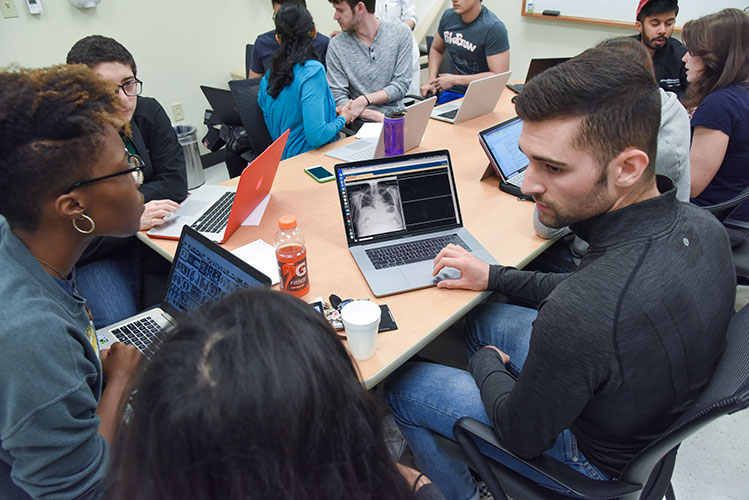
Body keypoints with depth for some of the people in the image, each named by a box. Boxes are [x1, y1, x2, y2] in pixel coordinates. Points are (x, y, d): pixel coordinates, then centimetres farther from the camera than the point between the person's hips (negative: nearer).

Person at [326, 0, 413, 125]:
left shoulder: (401, 32, 3)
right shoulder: (336, 45, 1)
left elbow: (401, 84, 0)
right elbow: (338, 98, -3)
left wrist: (364, 100, -14)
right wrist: (377, 117, -17)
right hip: (361, 125, -2)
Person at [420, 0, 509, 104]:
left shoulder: (494, 28, -15)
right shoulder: (449, 16, 4)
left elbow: (499, 75, -18)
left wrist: (455, 80, -16)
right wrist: (432, 81, 4)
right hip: (451, 92, 5)